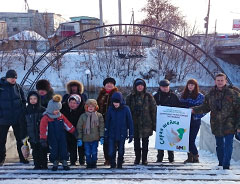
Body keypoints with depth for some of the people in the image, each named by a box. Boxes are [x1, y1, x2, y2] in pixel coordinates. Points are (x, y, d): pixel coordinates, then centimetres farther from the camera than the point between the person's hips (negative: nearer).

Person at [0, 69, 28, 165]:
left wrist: (23, 112, 1)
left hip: (18, 118, 2)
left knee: (20, 138, 9)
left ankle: (22, 157, 20)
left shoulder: (17, 87, 4)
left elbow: (23, 101, 12)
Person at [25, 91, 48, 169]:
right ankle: (37, 165, 16)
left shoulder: (43, 110, 0)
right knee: (35, 151, 6)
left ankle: (44, 165, 10)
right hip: (32, 136, 2)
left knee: (43, 150, 0)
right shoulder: (26, 111, 6)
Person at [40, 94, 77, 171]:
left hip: (62, 138, 3)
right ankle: (55, 164, 23)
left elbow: (68, 125, 8)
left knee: (64, 150, 4)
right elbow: (43, 129, -15)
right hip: (52, 139, -3)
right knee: (54, 151, 3)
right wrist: (43, 140, -20)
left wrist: (74, 132, 10)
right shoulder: (45, 118, -11)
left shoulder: (61, 116, 2)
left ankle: (65, 163, 19)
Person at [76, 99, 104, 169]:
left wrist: (102, 137, -4)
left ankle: (94, 163, 21)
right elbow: (79, 128, 2)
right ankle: (89, 164, 19)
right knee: (87, 153, 5)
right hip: (86, 139, 0)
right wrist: (79, 139, -2)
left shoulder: (99, 116, -1)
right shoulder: (83, 116, -1)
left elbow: (101, 127, 2)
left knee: (94, 152, 6)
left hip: (95, 138, 0)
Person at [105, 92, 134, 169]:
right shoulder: (110, 109, -1)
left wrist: (131, 134, -1)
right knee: (111, 152, -2)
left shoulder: (126, 109, -6)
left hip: (122, 135, -1)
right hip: (112, 135, 1)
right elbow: (107, 122, 5)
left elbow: (130, 122, -1)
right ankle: (112, 165, 19)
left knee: (121, 152, 9)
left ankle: (120, 165, 27)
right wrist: (106, 134, 4)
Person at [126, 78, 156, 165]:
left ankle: (144, 158, 17)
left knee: (145, 142, 7)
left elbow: (153, 110, 1)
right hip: (135, 124, 1)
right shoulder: (130, 97, 3)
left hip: (146, 124, -1)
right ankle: (137, 158, 20)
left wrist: (154, 123, -3)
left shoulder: (149, 97, 1)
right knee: (136, 142, 8)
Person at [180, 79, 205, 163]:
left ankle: (195, 157, 7)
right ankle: (190, 157, 16)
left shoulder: (200, 96, -2)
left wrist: (196, 116, -12)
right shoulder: (183, 95, 12)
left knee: (191, 140, -8)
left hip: (195, 122, -5)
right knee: (187, 140, 6)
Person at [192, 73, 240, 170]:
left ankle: (226, 165, 1)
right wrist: (194, 110, -2)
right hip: (216, 125, 4)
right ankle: (221, 162, 31)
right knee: (219, 145, 16)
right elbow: (205, 107, 13)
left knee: (228, 145, -6)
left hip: (229, 125, -4)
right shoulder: (210, 94, 5)